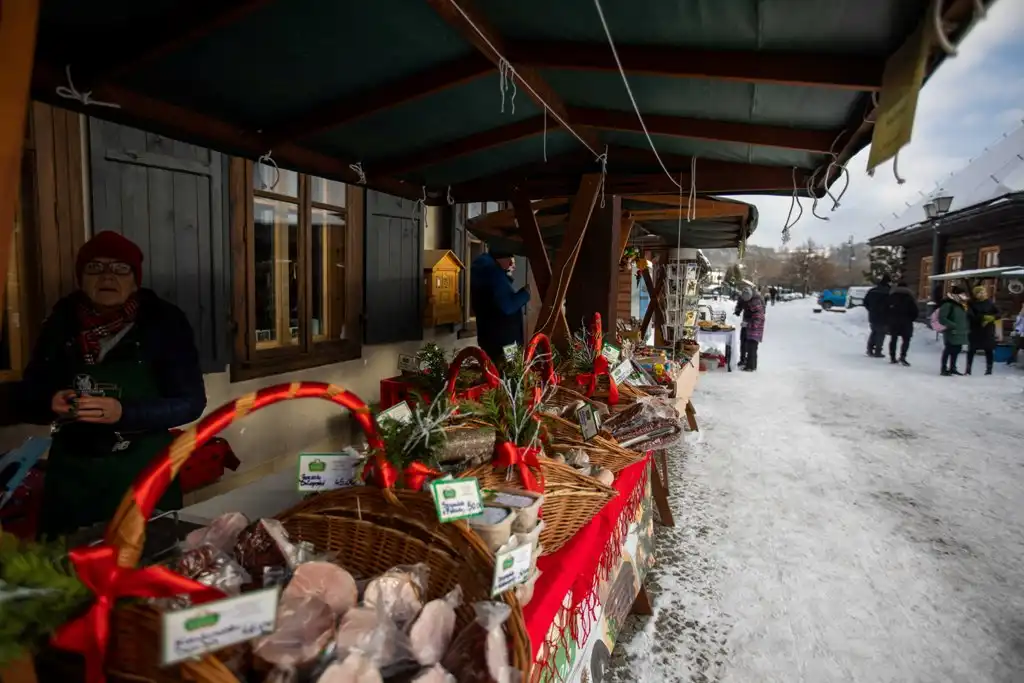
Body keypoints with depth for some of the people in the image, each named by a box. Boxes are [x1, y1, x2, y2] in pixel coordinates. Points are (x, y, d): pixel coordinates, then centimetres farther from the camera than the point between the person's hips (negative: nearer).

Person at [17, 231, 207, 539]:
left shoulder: (164, 321, -8)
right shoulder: (61, 322, 2)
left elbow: (192, 401, -10)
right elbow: (25, 398, 8)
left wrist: (124, 413, -23)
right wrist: (51, 405, -13)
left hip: (143, 474, -3)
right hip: (70, 477, 3)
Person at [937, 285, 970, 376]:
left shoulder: (962, 304, 14)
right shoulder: (948, 304, -15)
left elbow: (964, 318, 25)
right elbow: (942, 318, -22)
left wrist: (966, 327, 13)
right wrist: (952, 325, -25)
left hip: (960, 332, 9)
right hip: (951, 332, -9)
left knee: (957, 349, 14)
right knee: (949, 349, -5)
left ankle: (952, 368, 26)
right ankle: (944, 369, 3)